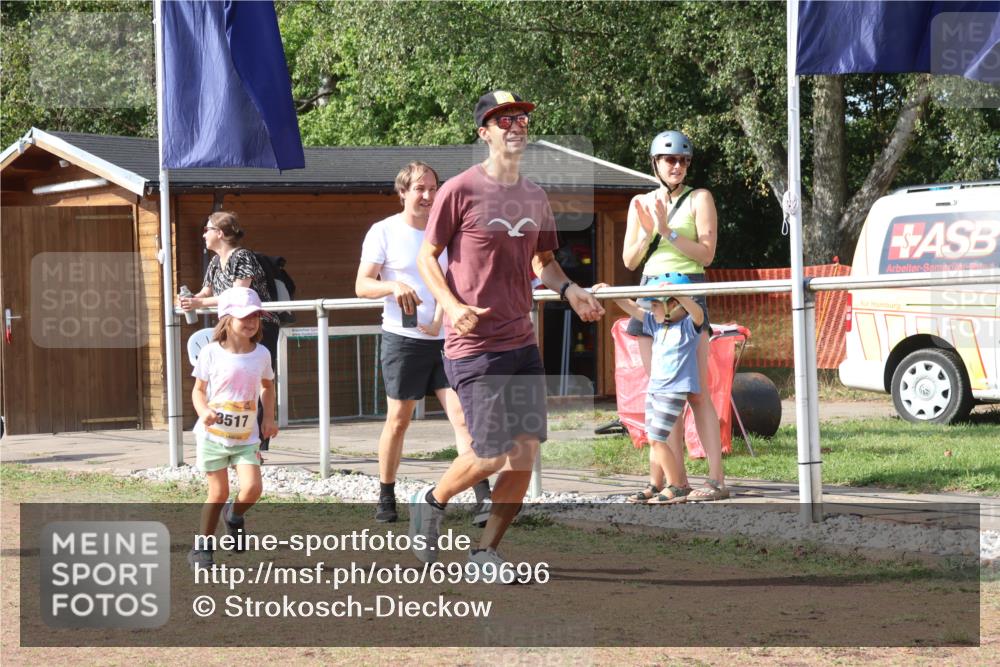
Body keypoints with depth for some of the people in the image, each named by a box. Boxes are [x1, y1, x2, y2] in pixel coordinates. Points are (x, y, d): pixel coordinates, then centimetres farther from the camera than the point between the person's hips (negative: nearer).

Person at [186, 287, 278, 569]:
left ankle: (234, 515, 21)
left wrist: (269, 418, 8)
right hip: (213, 434, -3)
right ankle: (202, 549, 14)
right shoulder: (212, 353, -7)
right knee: (219, 493, -2)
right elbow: (198, 389, -1)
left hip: (246, 436, 3)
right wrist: (203, 411, -21)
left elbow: (267, 385, 20)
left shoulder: (261, 354, 2)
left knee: (252, 488, -14)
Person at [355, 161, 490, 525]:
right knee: (398, 419, 4)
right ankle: (386, 497, 18)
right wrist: (392, 286, -23)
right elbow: (362, 286, -3)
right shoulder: (384, 231, 0)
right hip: (403, 339, -3)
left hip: (446, 338, 3)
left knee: (463, 414, -8)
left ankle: (483, 498, -14)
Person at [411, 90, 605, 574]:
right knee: (492, 455, -8)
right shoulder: (460, 190, -7)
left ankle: (486, 552, 14)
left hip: (523, 342, 6)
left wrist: (568, 289, 3)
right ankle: (430, 503, 21)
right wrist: (451, 305, -19)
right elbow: (427, 257, -3)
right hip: (474, 346, -6)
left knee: (526, 453, 0)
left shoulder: (535, 197, 11)